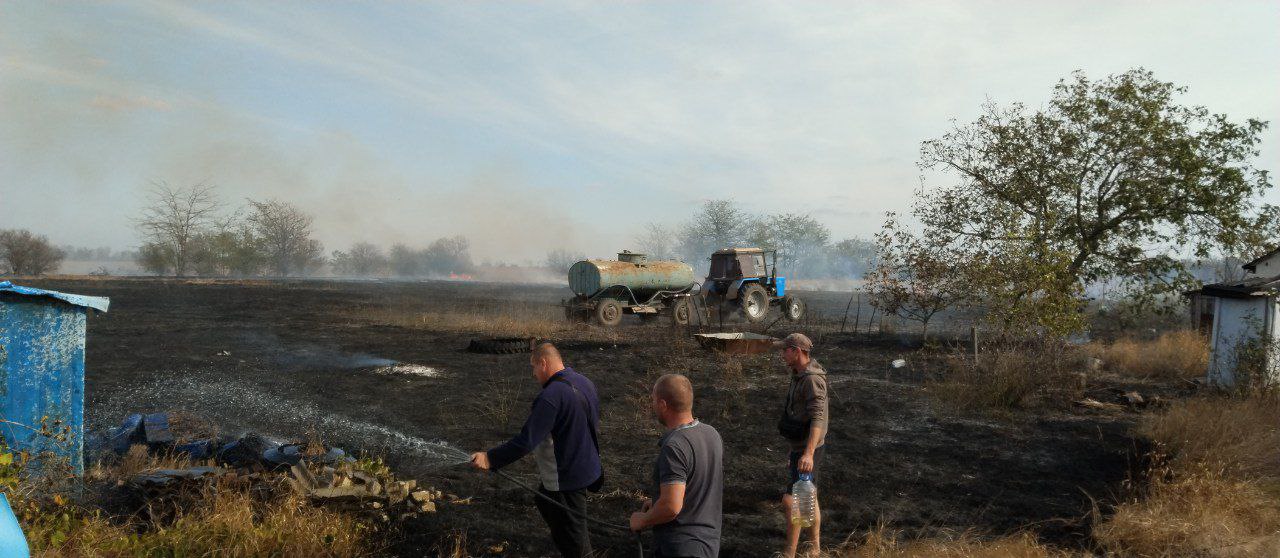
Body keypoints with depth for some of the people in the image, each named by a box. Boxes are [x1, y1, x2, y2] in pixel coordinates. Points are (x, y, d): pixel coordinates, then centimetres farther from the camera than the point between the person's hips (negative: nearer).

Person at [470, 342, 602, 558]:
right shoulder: (584, 382, 0)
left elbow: (527, 440, -28)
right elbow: (595, 420, 14)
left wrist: (490, 458, -22)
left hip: (567, 477, -9)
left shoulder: (550, 396, -27)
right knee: (544, 500, 28)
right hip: (585, 466, 9)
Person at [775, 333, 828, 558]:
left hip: (807, 450, -10)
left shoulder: (813, 379, -21)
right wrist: (793, 451, 24)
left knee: (790, 500, -10)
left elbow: (817, 419, -30)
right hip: (800, 447, 10)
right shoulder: (800, 377, 11)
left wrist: (808, 453, -41)